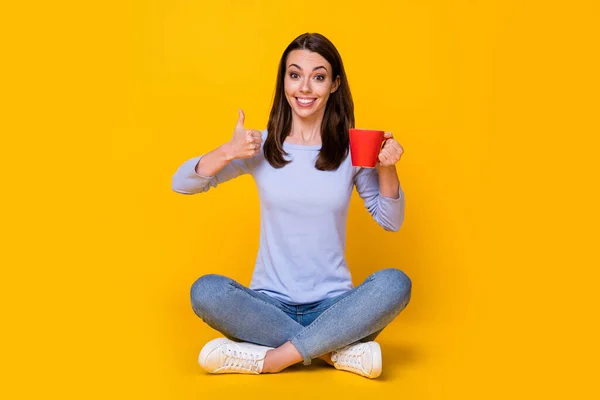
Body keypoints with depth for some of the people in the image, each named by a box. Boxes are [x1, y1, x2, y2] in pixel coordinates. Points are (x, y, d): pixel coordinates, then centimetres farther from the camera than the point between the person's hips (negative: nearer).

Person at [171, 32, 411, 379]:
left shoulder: (352, 149, 0)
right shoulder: (261, 147, 0)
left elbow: (391, 222, 6)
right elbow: (181, 184, 0)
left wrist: (387, 169, -12)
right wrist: (227, 153, -17)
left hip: (333, 305, 0)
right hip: (270, 304, 1)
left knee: (395, 284, -29)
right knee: (206, 291, -29)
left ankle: (270, 358, -23)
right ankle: (338, 351, -20)